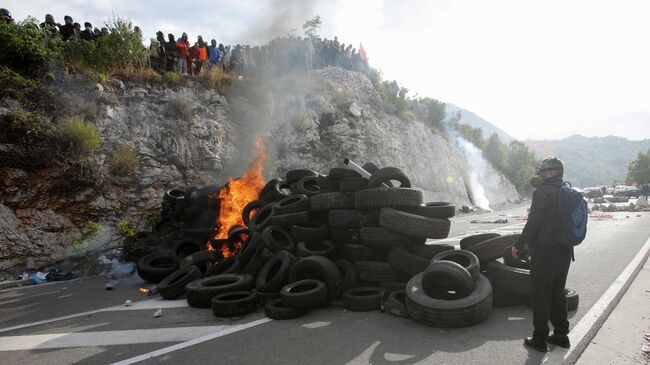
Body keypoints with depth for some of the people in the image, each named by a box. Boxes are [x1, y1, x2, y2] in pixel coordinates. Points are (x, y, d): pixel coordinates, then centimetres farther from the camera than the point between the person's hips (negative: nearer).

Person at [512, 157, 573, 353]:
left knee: (540, 294, 2)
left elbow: (533, 223, -20)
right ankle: (561, 334, 28)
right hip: (565, 251, 8)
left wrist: (518, 245, -12)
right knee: (558, 292, 19)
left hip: (545, 251, -8)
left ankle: (540, 338, 10)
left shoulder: (543, 192, -15)